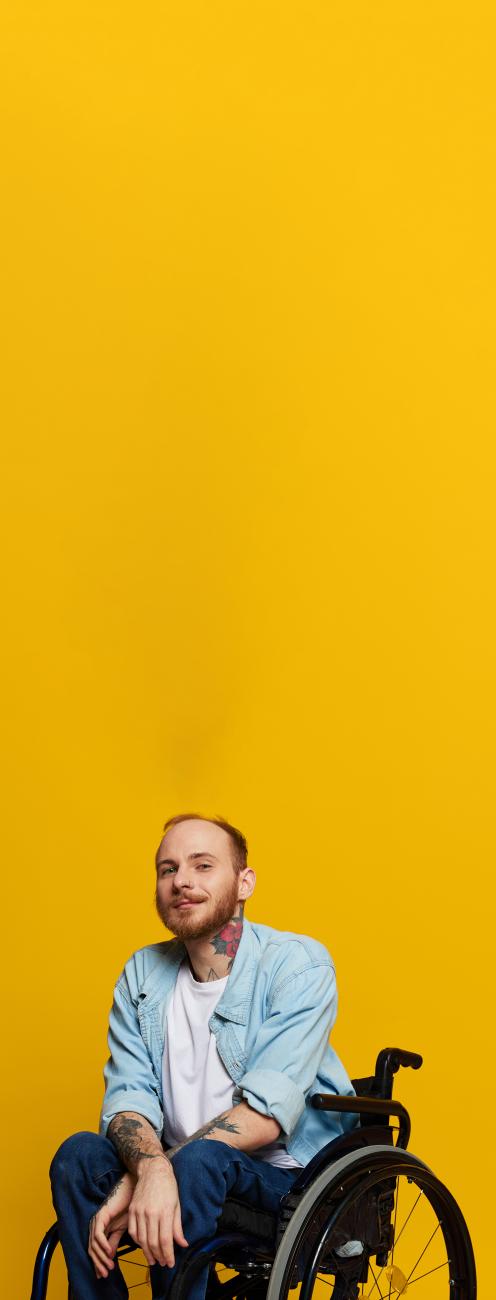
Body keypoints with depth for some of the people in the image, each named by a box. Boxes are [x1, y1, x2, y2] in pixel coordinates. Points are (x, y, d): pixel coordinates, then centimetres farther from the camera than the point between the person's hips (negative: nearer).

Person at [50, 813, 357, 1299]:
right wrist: (152, 1166, -30)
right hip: (194, 1171, 5)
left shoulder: (297, 963, -12)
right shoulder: (142, 973, 5)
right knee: (78, 1154, -21)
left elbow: (266, 1113, -21)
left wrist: (138, 1182, -27)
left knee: (198, 1161, -34)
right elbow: (128, 1093, -5)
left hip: (289, 1173, -4)